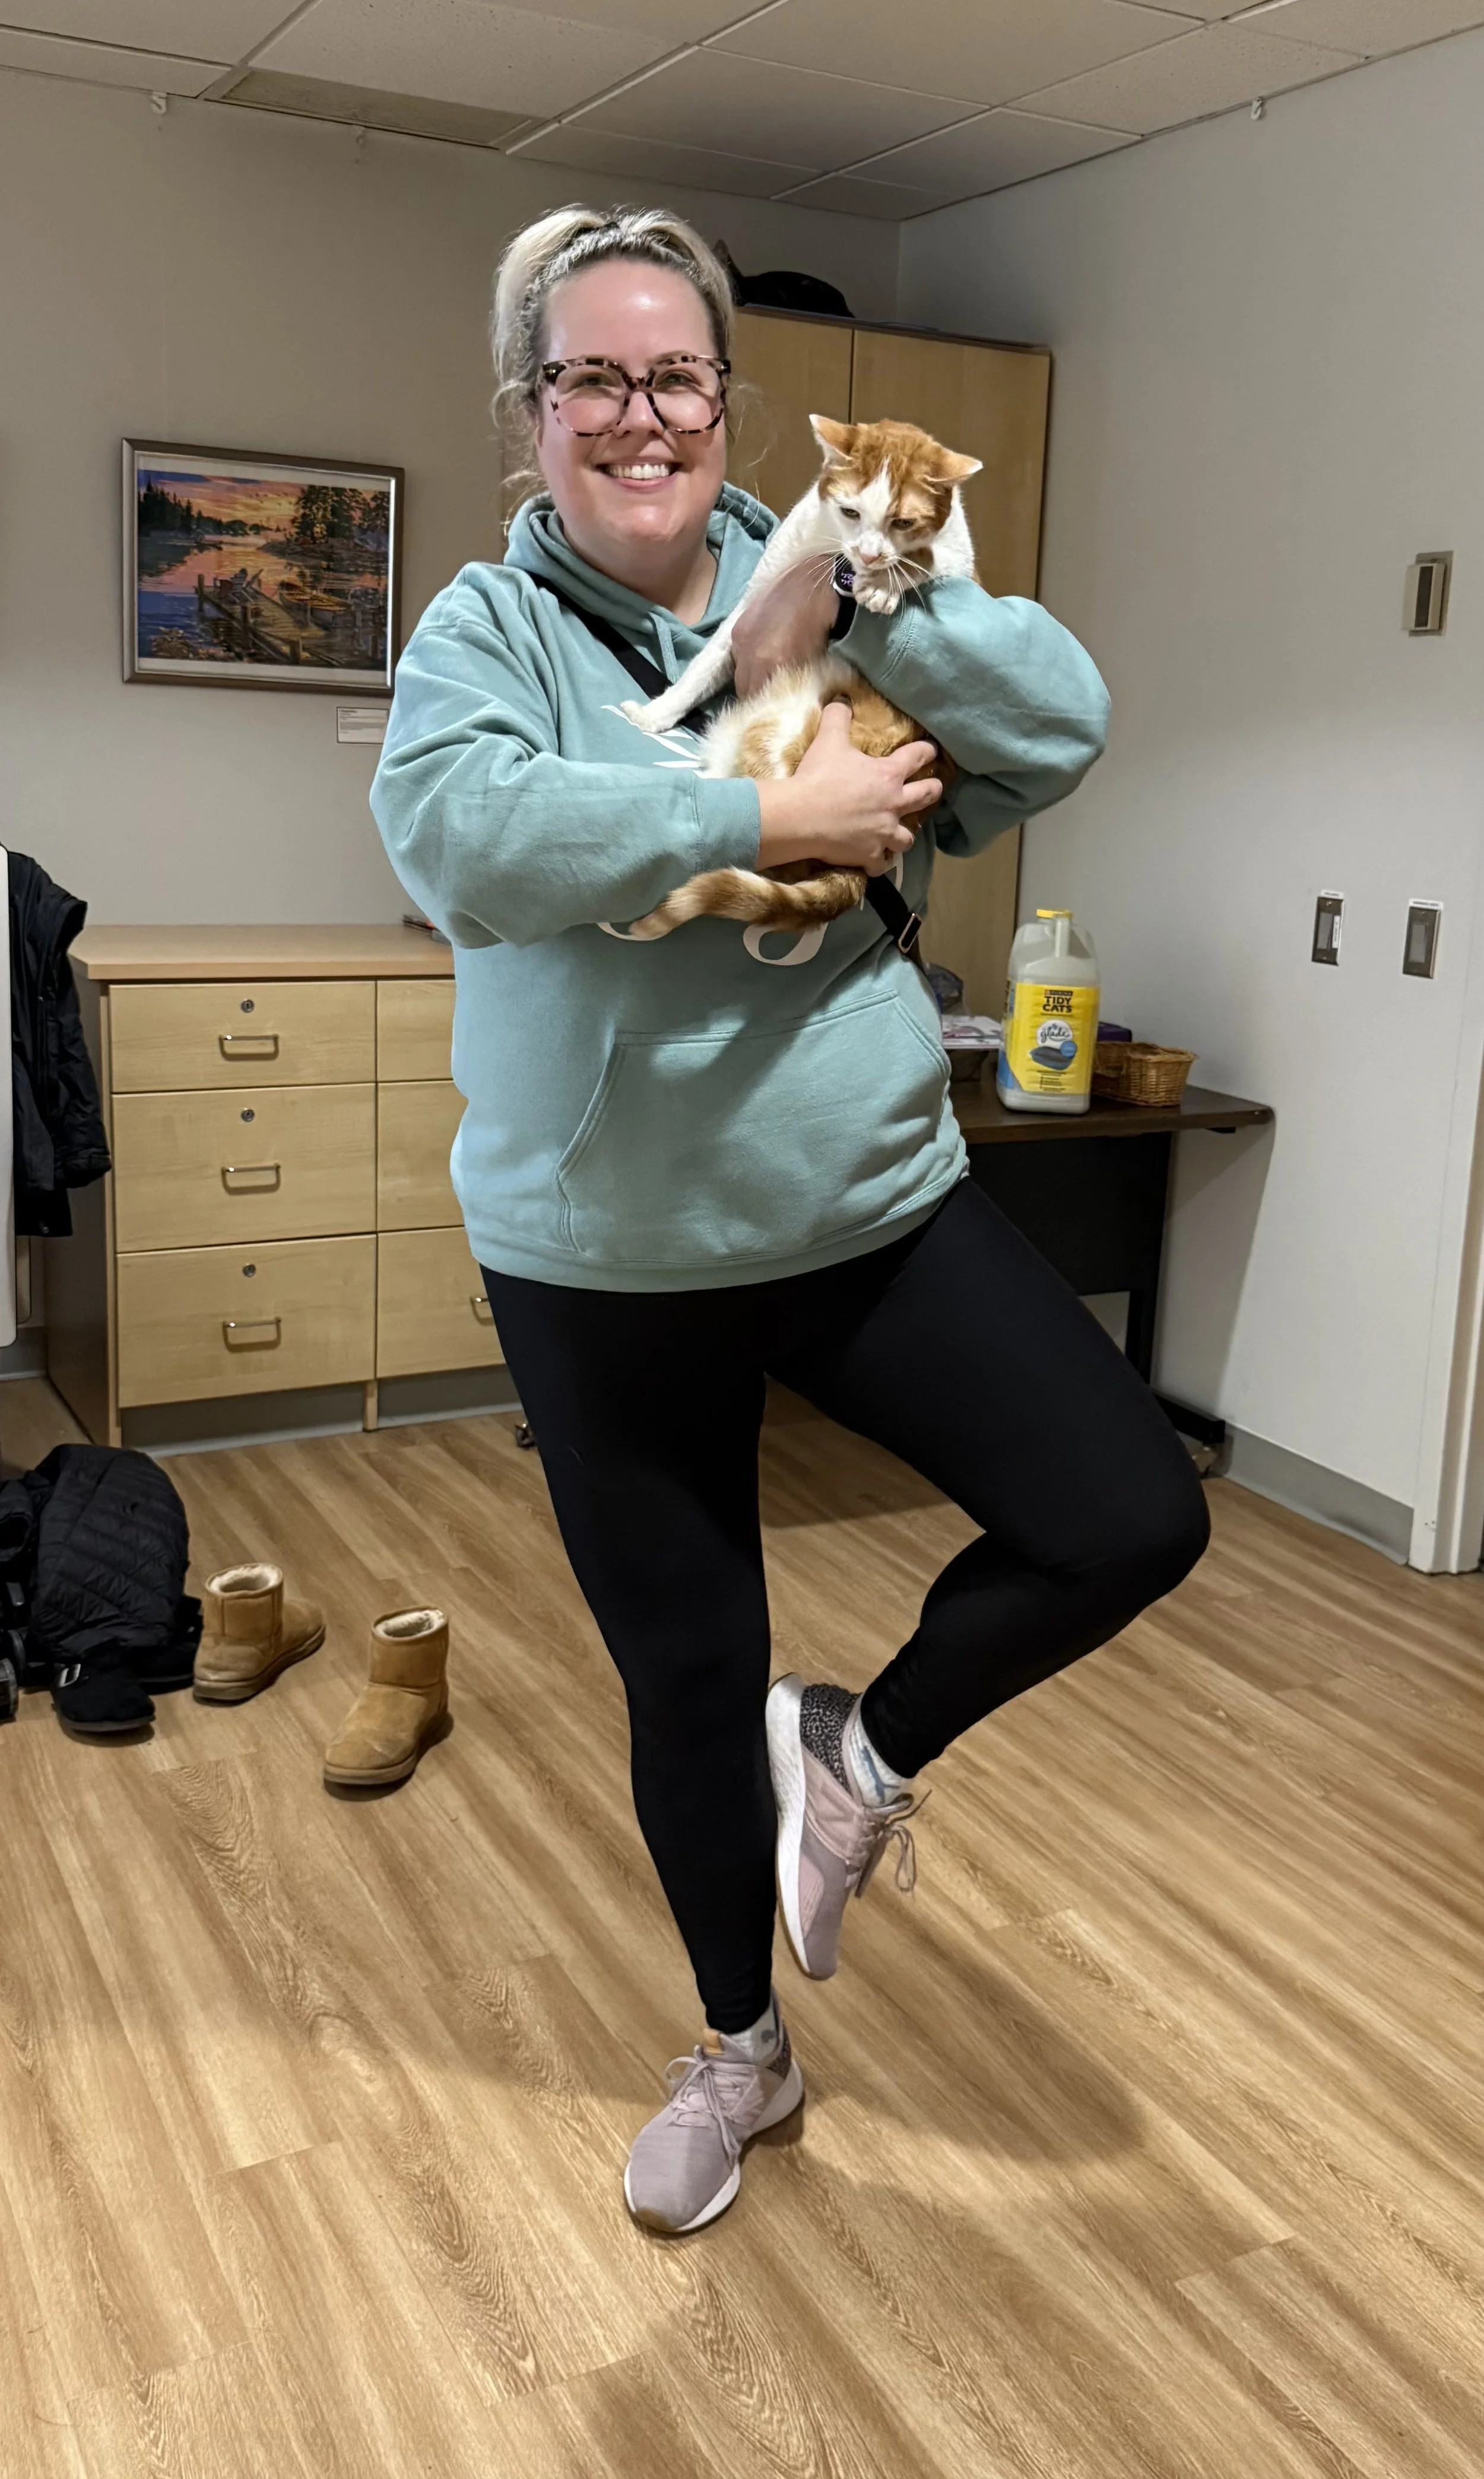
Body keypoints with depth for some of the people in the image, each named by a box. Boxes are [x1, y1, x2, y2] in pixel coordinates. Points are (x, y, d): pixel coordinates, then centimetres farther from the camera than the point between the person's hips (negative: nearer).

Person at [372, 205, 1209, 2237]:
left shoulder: (817, 593, 3)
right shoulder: (483, 629, -4)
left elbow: (1065, 726, -7)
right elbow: (461, 837, -25)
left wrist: (862, 602, -18)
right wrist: (768, 817, -24)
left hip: (879, 1213, 2)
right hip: (604, 1263, -1)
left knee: (1133, 1521, -9)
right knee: (687, 1681, 13)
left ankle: (863, 1749, 19)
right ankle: (740, 2051, 39)